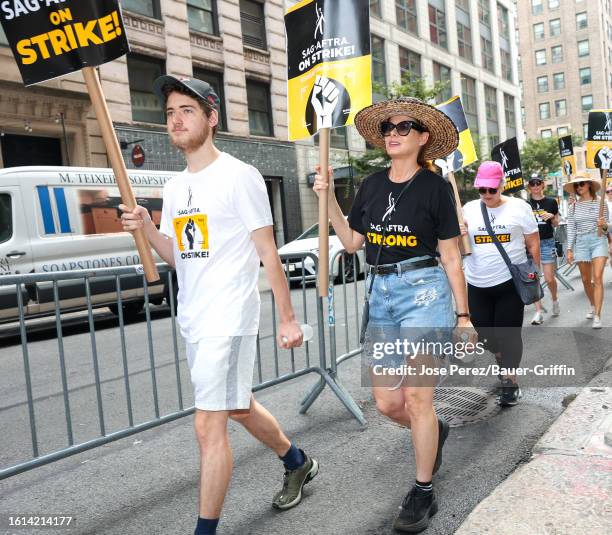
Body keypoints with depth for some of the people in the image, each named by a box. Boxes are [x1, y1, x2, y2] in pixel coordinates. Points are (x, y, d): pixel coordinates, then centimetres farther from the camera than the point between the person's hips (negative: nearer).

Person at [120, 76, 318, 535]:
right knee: (239, 407, 22)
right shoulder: (175, 186, 12)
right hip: (193, 319, 9)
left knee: (209, 425, -7)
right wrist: (147, 229, -3)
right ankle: (298, 463, 45)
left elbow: (268, 252, -10)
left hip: (228, 318, -8)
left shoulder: (239, 176, -10)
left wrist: (288, 319, -11)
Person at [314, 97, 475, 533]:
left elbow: (451, 257, -3)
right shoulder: (371, 185, 8)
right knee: (387, 403, 8)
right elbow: (351, 242, 11)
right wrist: (329, 198, 4)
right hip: (381, 294, 5)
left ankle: (423, 493, 17)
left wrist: (464, 315, -2)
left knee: (417, 400, -3)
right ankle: (436, 431, 41)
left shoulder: (434, 186, -4)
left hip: (424, 292, -5)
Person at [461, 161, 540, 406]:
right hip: (477, 285, 3)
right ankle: (504, 363, 38)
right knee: (484, 332, 10)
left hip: (510, 282, -3)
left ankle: (510, 381, 13)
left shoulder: (519, 207, -2)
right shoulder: (468, 209, 3)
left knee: (509, 333, 0)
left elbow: (533, 243, 3)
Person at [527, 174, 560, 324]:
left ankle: (555, 299, 31)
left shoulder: (551, 202, 3)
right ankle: (539, 311, 6)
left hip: (547, 242, -1)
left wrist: (551, 217, -9)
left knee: (549, 278, 0)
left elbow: (556, 224, 10)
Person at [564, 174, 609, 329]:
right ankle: (593, 306, 33)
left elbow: (607, 229, 3)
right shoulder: (574, 207, 6)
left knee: (597, 278, -13)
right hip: (581, 242, 3)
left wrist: (604, 226, -21)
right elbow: (571, 229, 7)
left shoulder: (601, 203, 0)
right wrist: (570, 250, 2)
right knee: (586, 280, 9)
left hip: (599, 241, -3)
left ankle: (597, 316, -13)